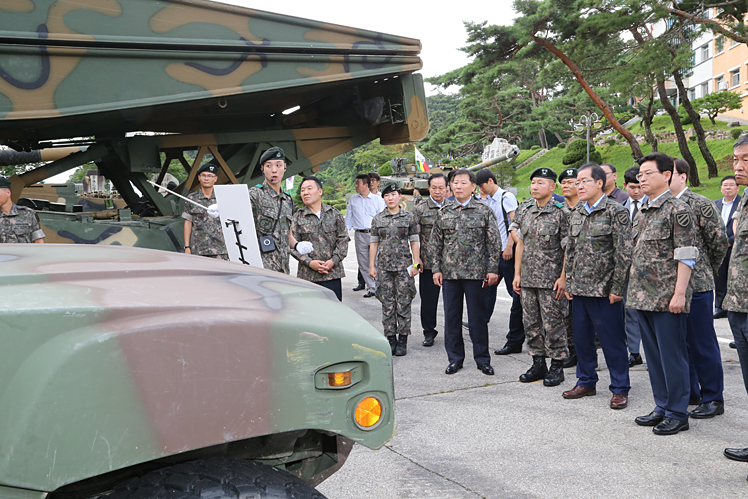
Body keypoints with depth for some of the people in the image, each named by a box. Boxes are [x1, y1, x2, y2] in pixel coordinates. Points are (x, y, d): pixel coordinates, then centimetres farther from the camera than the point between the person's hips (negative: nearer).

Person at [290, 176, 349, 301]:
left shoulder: (334, 214, 8)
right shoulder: (298, 217, 6)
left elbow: (343, 239, 6)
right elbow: (293, 245, 1)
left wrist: (333, 261, -8)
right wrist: (309, 262, -12)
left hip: (332, 273, 0)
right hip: (307, 275, 0)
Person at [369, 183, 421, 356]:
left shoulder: (409, 217, 3)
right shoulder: (377, 219, 6)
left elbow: (414, 242, 4)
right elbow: (373, 243, 8)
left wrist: (416, 263, -2)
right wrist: (371, 266, 4)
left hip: (404, 266, -1)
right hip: (384, 267, 1)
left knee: (404, 304, 1)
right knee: (387, 304, 4)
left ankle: (402, 340, 9)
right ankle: (390, 339, 13)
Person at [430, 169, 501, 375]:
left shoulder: (484, 211, 0)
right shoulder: (444, 212, 8)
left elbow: (494, 242, 0)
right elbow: (435, 243, 11)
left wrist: (492, 269, -5)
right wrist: (436, 269, 5)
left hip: (475, 272, -3)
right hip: (449, 273, 3)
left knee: (478, 316, 3)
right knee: (451, 315, 8)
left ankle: (482, 359, 16)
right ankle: (455, 358, 20)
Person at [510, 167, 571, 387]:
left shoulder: (561, 213, -8)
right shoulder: (525, 211, 10)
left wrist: (563, 277, -14)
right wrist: (517, 274, 9)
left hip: (551, 280, -6)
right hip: (527, 279, 6)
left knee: (553, 325, 0)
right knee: (531, 323, 11)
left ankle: (557, 367, 12)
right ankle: (538, 364, 22)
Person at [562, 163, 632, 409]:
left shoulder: (616, 212, -8)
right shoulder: (577, 213, 13)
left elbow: (624, 254, -12)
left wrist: (617, 288, -14)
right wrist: (569, 283, 12)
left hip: (605, 291, -7)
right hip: (579, 289, 7)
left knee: (612, 341, 2)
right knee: (582, 338, 14)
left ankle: (620, 389, 14)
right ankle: (586, 382, 29)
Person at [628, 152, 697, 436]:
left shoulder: (678, 210, -8)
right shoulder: (642, 213, 15)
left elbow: (686, 257, -13)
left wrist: (679, 293, -18)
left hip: (667, 298, -8)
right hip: (643, 296, 8)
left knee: (672, 356, 0)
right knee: (653, 355, 14)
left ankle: (678, 414, 10)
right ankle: (662, 408, 24)